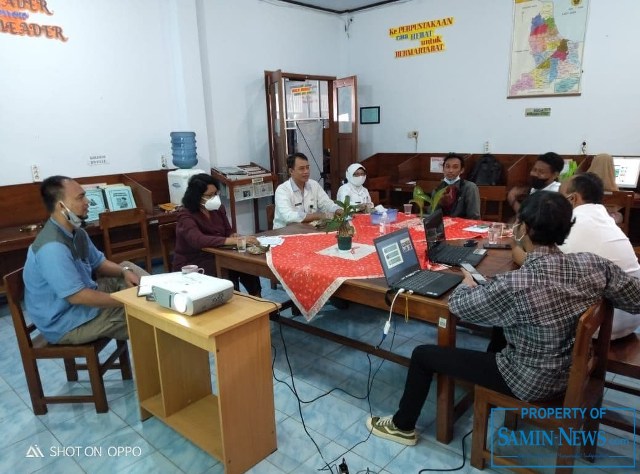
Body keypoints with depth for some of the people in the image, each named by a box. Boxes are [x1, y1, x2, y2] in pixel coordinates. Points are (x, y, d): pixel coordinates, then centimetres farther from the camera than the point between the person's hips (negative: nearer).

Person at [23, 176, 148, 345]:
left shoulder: (76, 232, 1)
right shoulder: (53, 247, -30)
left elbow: (98, 263, 13)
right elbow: (77, 296, -30)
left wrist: (124, 271, -7)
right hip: (65, 323, -10)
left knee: (127, 267, 7)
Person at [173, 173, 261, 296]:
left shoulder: (218, 208, 2)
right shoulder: (186, 216, -18)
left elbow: (228, 233, 7)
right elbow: (198, 240, -36)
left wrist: (235, 236, -20)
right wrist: (234, 241, -44)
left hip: (216, 258, 6)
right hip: (192, 265, -5)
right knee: (229, 276, -30)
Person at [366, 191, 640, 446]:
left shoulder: (517, 285, -33)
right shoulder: (594, 264, -16)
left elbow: (458, 305, -18)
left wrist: (467, 284, 4)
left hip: (530, 382, -7)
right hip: (573, 369, 7)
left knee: (423, 354, 5)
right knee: (502, 326, 34)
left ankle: (402, 426, 28)